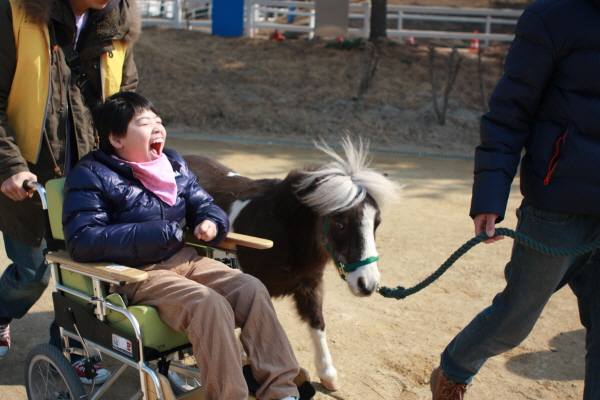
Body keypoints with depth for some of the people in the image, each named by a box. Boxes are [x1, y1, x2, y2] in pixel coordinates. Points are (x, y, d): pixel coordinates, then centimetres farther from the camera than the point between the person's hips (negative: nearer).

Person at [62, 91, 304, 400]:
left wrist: (212, 223, -8)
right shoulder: (92, 175, -7)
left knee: (252, 289, -14)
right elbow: (82, 240, -18)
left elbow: (203, 205, 20)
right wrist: (156, 235, -22)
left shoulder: (173, 163, 13)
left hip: (183, 259, 7)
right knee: (210, 304, -30)